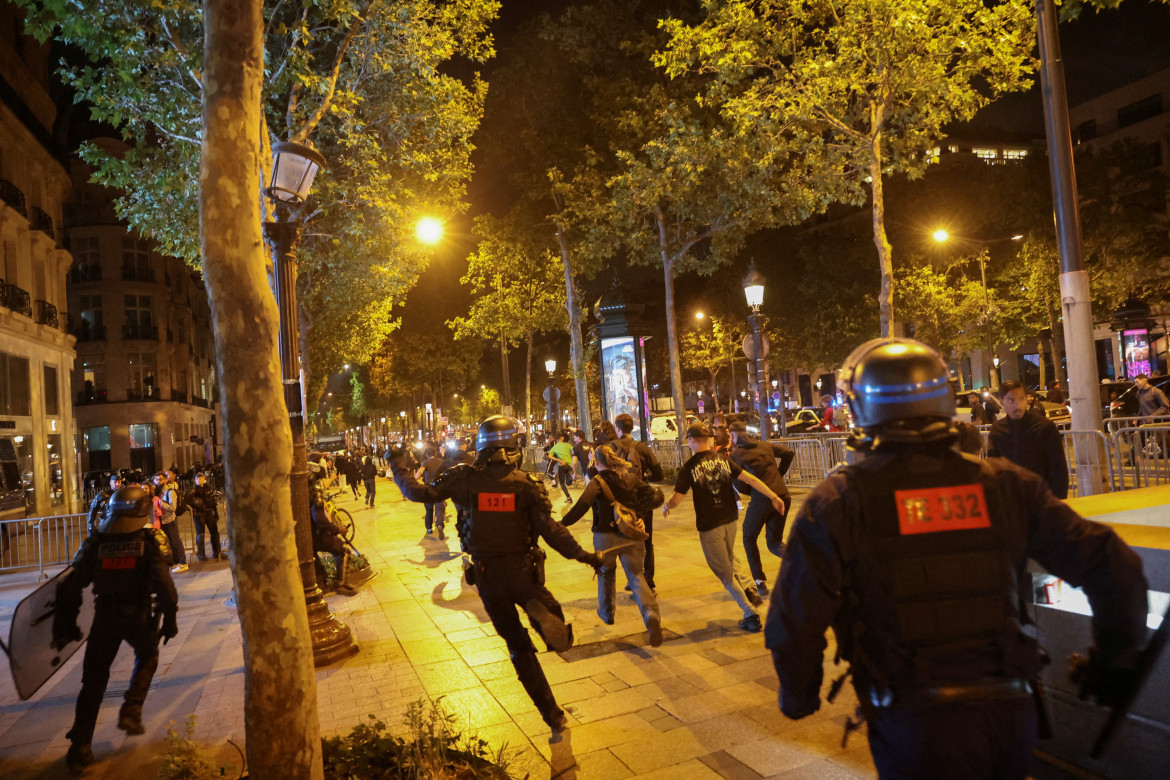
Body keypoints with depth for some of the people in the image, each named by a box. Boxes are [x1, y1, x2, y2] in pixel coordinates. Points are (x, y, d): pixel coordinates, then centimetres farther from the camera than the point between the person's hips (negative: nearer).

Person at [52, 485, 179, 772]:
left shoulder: (95, 542, 1)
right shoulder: (152, 540, -7)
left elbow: (69, 585, 0)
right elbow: (164, 584, -15)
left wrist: (65, 625, 10)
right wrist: (170, 619, -5)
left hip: (104, 618, 2)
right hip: (139, 617, -1)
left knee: (93, 681, 13)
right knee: (147, 658, 28)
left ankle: (79, 749, 11)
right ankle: (131, 711, 13)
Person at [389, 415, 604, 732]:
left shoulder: (464, 479, -6)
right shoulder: (528, 483, -9)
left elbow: (421, 493, 1)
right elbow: (550, 529, -16)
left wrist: (399, 468, 18)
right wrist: (581, 554, -9)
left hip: (485, 575, 2)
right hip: (522, 571, -1)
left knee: (518, 647, 16)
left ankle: (552, 714, 12)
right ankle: (542, 611, -21)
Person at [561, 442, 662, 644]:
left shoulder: (597, 483, -8)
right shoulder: (631, 478, 6)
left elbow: (581, 506, -20)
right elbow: (650, 493, -2)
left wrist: (563, 523, -15)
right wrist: (640, 510, 6)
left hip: (605, 536, -2)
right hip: (631, 536, 2)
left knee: (605, 574, 23)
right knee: (636, 576, 1)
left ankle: (606, 612, 38)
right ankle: (651, 615, -23)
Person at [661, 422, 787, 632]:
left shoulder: (688, 468, -11)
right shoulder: (723, 459, 1)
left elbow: (675, 500, -10)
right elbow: (750, 478, -2)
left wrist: (666, 507, 12)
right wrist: (774, 497, 5)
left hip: (709, 525, -5)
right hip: (731, 520, 5)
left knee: (724, 572, 8)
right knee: (730, 558, 31)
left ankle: (750, 614, 4)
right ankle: (750, 589, 11)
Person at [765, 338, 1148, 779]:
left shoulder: (838, 501, -12)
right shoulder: (1004, 483, -2)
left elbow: (795, 620, -15)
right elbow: (1114, 570, 0)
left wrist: (798, 697, 4)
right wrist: (1116, 662, 16)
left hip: (914, 725, -4)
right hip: (1012, 712, 5)